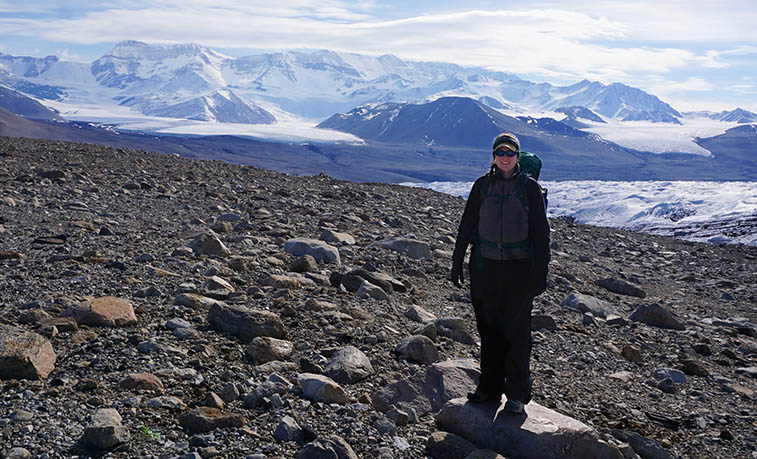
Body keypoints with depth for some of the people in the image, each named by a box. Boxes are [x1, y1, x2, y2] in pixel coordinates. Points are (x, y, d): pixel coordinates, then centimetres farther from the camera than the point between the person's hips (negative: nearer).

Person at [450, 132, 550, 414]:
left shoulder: (530, 188, -2)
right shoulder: (482, 186, 5)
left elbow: (541, 233, -1)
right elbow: (467, 225, 10)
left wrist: (540, 273, -5)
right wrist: (457, 262, 6)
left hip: (519, 269, -3)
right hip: (485, 266, 3)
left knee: (516, 331, -1)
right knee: (488, 328, 9)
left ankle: (517, 393, 10)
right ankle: (490, 388, 21)